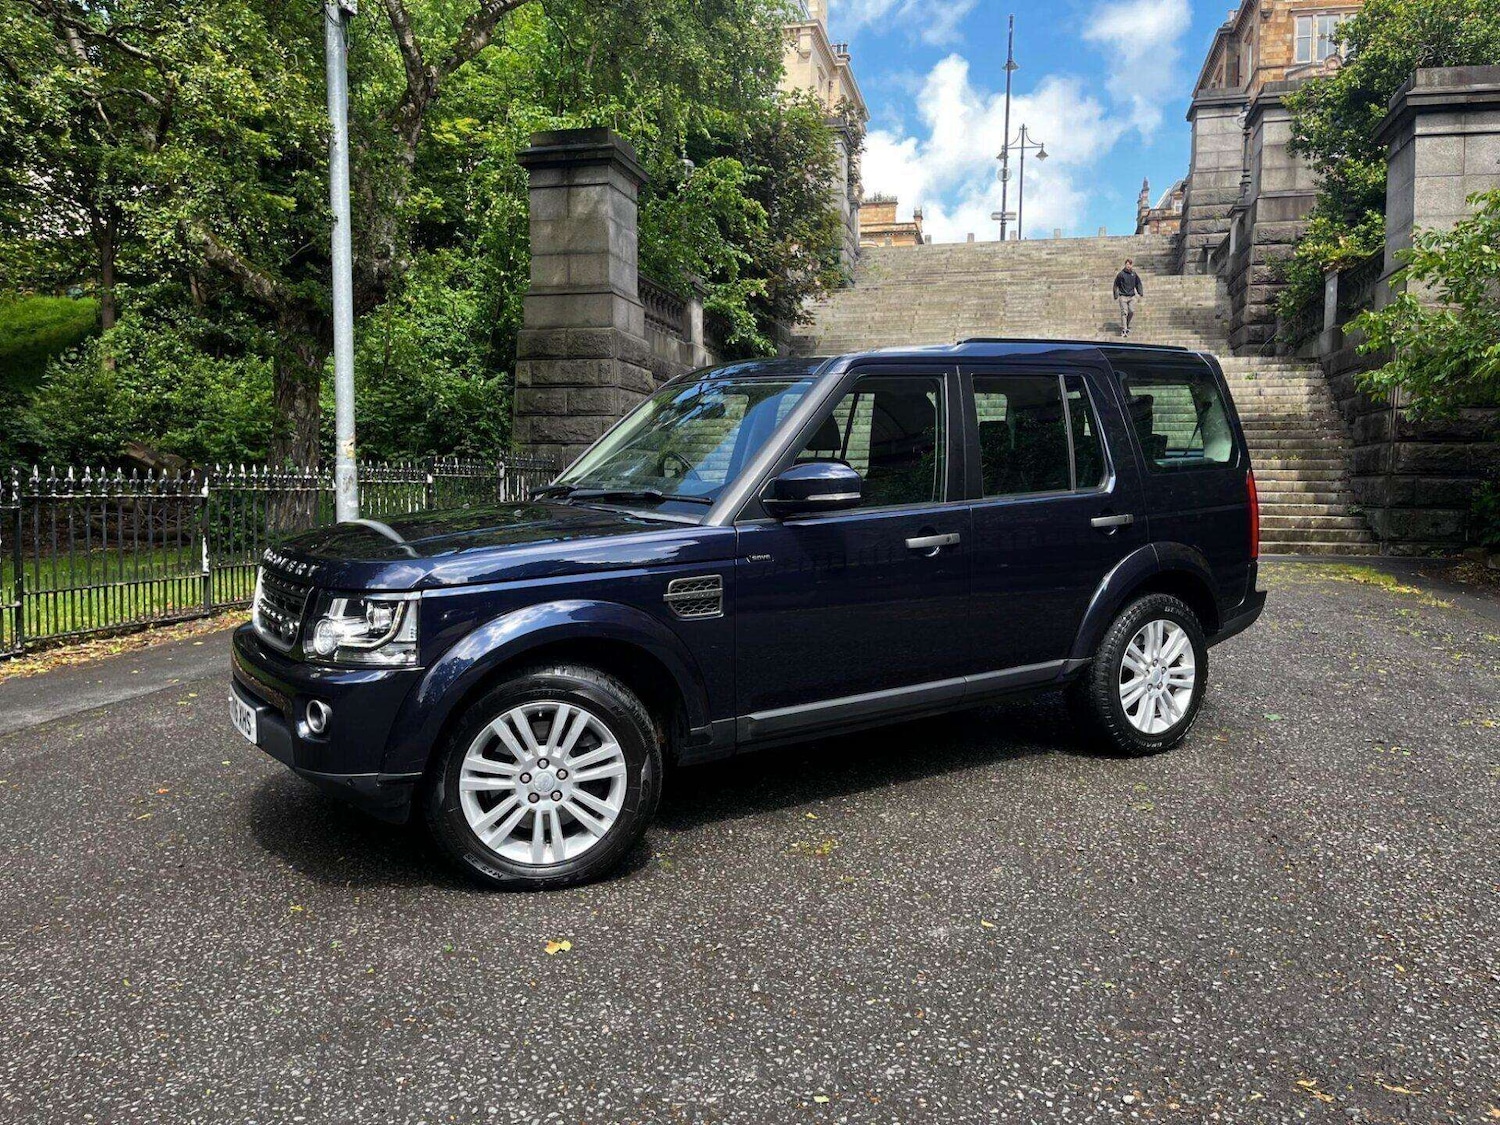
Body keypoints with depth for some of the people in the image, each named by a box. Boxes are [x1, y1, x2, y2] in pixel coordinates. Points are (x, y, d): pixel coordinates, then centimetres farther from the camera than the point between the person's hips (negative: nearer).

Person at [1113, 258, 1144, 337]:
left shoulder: (1134, 274, 6)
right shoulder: (1121, 274, -6)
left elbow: (1138, 284, 16)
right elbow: (1116, 285, -1)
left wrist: (1140, 294, 6)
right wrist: (1116, 296, -5)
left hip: (1132, 296, 4)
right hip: (1123, 296, -4)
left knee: (1132, 311, -2)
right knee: (1124, 312, -8)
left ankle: (1127, 326, 19)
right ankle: (1123, 329, -7)